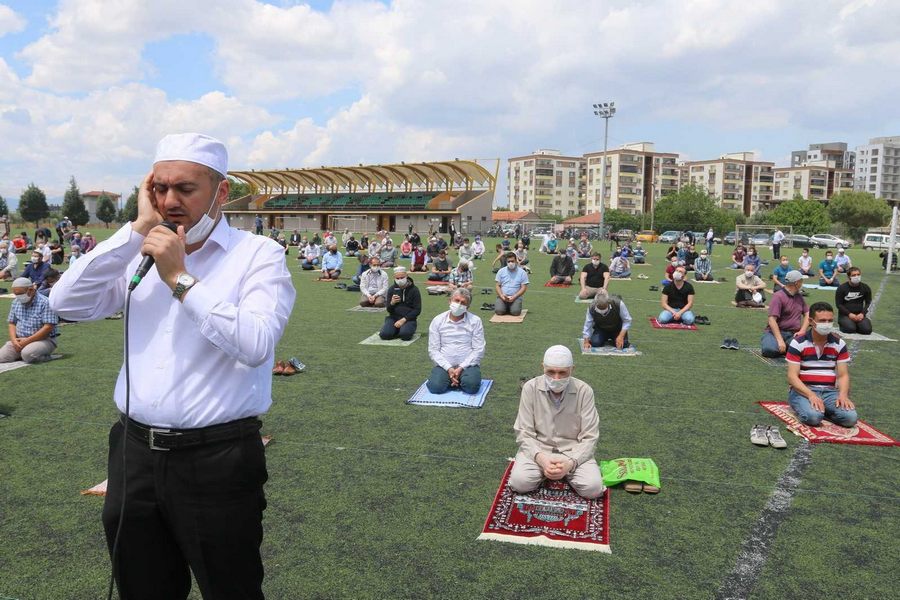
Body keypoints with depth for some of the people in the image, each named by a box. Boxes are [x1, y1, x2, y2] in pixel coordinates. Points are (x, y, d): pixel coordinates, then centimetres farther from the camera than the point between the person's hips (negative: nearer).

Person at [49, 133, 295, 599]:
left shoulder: (258, 254, -7)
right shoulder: (141, 252, 8)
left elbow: (256, 345, -21)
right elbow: (66, 304, -4)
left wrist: (180, 278, -17)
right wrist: (137, 229, -8)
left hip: (217, 460, -5)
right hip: (134, 452, 5)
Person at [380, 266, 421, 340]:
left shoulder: (414, 290, -4)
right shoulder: (392, 289, 4)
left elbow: (417, 310, -6)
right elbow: (389, 310, 4)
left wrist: (403, 319, -16)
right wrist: (392, 303, -21)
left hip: (408, 318, -3)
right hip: (393, 317, 3)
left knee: (405, 335, -33)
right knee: (385, 335, -23)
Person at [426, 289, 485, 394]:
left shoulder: (475, 321, 0)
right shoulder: (437, 321, 2)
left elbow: (479, 350, -4)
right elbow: (433, 350, -1)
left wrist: (461, 368, -15)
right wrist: (449, 369, -14)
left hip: (467, 365, -1)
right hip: (444, 365, 1)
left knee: (471, 386, -31)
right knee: (436, 387, -27)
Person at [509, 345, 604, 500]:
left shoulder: (584, 391, -13)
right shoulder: (530, 388, -12)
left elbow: (589, 437, -10)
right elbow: (524, 433, -9)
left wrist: (570, 463, -26)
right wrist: (541, 458, -26)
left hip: (573, 451, 0)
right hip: (538, 449, 0)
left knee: (593, 488, -24)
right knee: (520, 482, -26)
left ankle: (567, 471, 8)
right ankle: (544, 468, 6)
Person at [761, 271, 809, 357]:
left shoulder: (799, 296, 16)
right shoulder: (778, 296, -8)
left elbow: (807, 314, 18)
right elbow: (772, 320, -17)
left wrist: (802, 331, -2)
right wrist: (780, 340, -24)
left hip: (793, 334, 5)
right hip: (776, 331, -5)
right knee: (771, 350, -35)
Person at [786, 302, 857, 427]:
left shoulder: (839, 344, 6)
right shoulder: (798, 343, -6)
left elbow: (843, 375, 5)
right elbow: (792, 377, -10)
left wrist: (843, 394, -16)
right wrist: (811, 395, -25)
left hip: (830, 392, 4)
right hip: (803, 391, -4)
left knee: (850, 417, -23)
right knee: (813, 416, -34)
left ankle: (821, 410, 4)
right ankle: (811, 409, 1)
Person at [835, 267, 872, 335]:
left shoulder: (865, 288, 4)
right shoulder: (841, 288, -6)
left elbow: (868, 303, 10)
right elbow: (838, 304, -5)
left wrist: (862, 313, -7)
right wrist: (849, 314, -17)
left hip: (859, 315, 3)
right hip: (845, 315, -3)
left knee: (867, 330, -21)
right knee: (850, 329, -28)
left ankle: (856, 325, 10)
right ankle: (842, 325, 6)